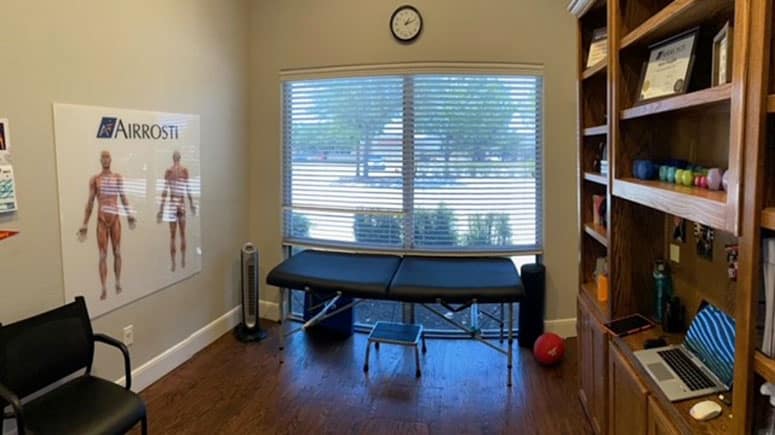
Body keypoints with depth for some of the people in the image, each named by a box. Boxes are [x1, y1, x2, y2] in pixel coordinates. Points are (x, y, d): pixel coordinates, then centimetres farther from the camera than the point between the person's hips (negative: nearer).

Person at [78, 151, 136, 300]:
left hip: (115, 219, 1)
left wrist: (130, 216, 13)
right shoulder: (94, 179, 0)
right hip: (101, 220, -1)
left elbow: (123, 198, 13)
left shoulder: (118, 177, 5)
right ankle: (104, 289, 4)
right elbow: (90, 203, 1)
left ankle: (118, 283, 20)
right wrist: (85, 225, -1)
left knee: (117, 252, 8)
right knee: (102, 255, 0)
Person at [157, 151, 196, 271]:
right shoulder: (185, 170, 1)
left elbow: (164, 191, -5)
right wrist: (191, 204, 13)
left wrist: (161, 209, -2)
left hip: (172, 203, -1)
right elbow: (188, 189, 1)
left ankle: (173, 263, 5)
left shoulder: (168, 171, -3)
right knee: (183, 234, 14)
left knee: (172, 235, 4)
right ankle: (183, 259, 15)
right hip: (182, 203, 1)